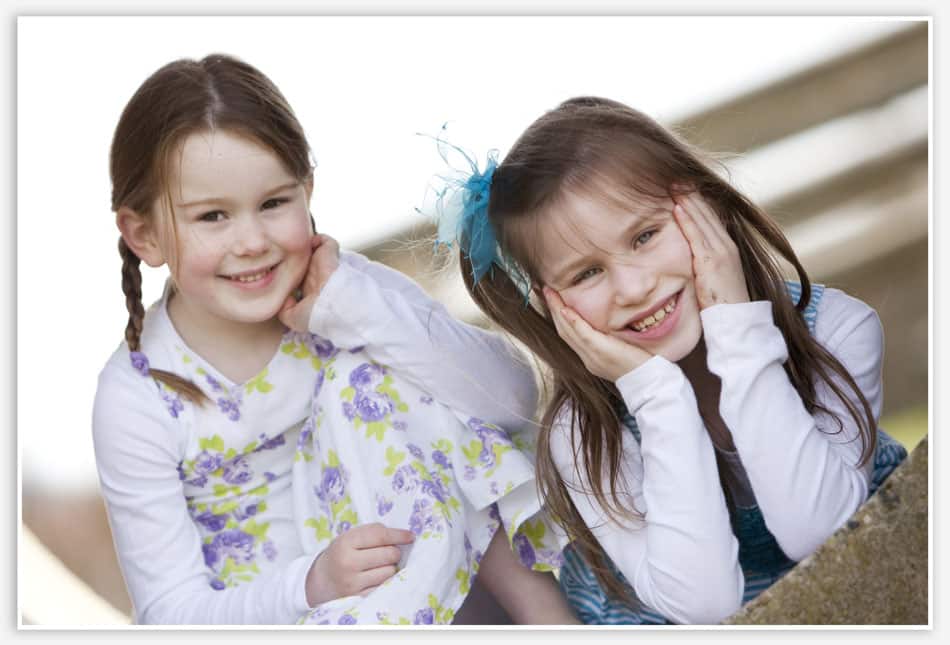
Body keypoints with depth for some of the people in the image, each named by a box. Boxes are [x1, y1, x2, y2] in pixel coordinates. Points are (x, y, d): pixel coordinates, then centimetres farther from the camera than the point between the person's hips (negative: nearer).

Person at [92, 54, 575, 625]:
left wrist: (352, 305, -29)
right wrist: (313, 583, -30)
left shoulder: (346, 285, -10)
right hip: (264, 610, -2)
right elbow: (172, 610, -12)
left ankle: (537, 602, -16)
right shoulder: (137, 399, -14)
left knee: (364, 371, -20)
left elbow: (514, 399, -20)